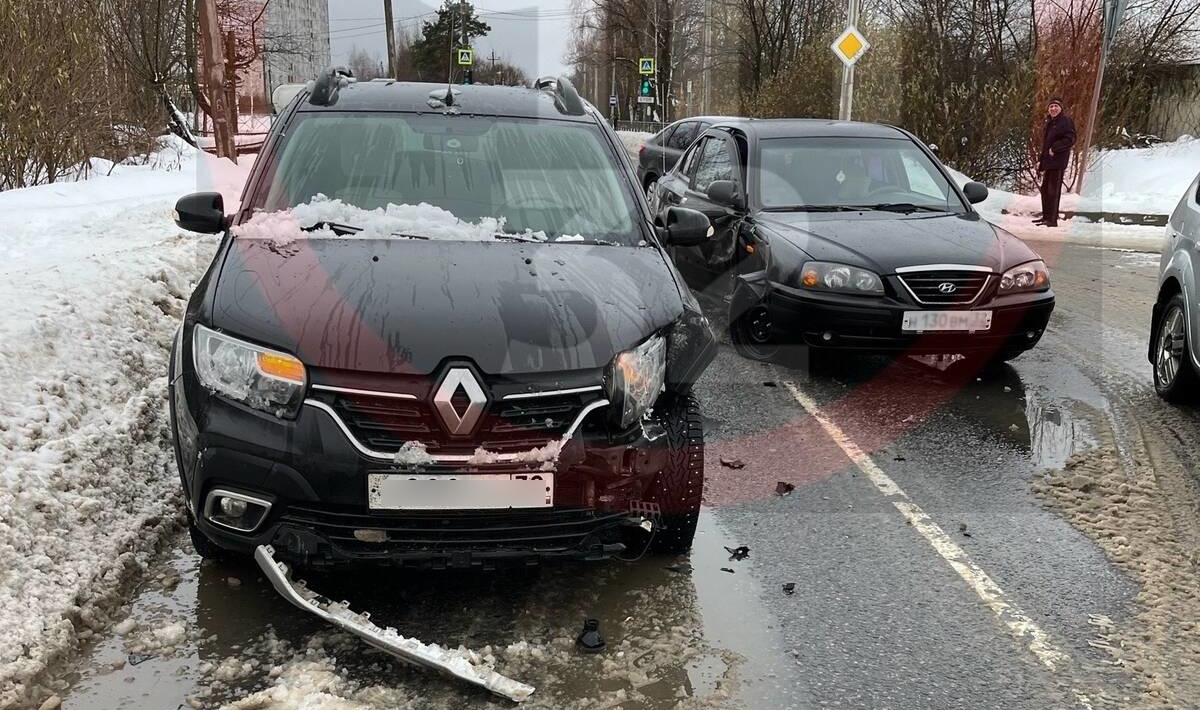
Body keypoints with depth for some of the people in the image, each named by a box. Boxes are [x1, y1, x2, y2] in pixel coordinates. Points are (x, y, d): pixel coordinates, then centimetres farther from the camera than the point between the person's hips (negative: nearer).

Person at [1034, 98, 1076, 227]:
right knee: (1045, 189, 15)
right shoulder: (1049, 123, 20)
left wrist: (1054, 148, -19)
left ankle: (1053, 219, -10)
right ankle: (1046, 216, 25)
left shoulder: (1066, 121, -7)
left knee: (1053, 190, -10)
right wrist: (1040, 160, 20)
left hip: (1058, 161, -9)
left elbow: (1070, 139, -16)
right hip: (1048, 161, 9)